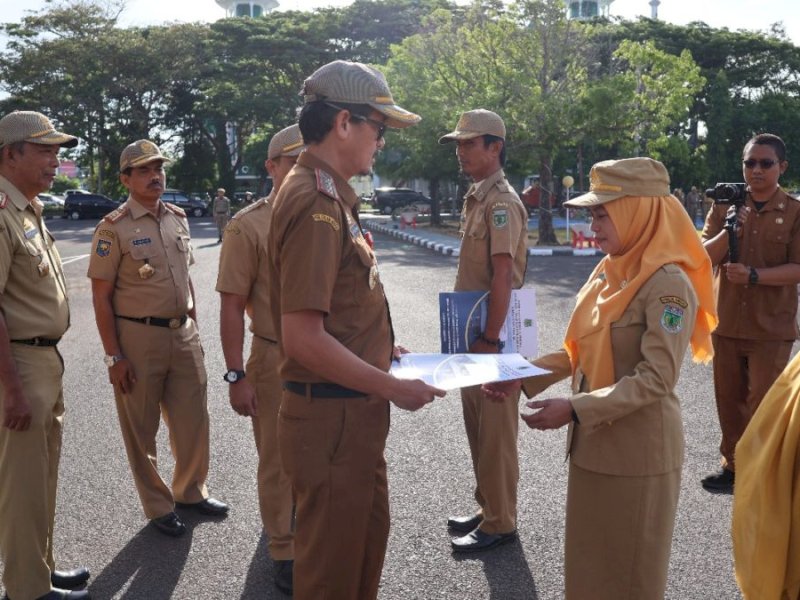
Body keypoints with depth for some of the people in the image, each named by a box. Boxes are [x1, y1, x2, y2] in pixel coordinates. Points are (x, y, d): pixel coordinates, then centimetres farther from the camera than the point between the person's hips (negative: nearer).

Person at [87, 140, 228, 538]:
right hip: (137, 338, -6)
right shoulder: (114, 229, -11)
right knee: (142, 430, 8)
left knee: (193, 420, 14)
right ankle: (158, 507, 25)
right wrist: (114, 357, -13)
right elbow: (101, 298, -11)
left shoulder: (178, 219, 8)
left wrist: (194, 331, 14)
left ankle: (190, 491, 35)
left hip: (182, 333, 6)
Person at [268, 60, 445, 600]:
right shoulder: (316, 203, -21)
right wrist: (392, 388, -19)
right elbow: (303, 338, -27)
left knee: (368, 539, 25)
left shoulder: (330, 194, 11)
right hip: (332, 416, -10)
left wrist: (378, 350, 13)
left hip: (354, 412, 10)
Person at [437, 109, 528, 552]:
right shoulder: (476, 198, 14)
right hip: (472, 332, 10)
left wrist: (490, 339, -23)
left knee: (495, 431, 0)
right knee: (477, 427, 18)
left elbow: (502, 277, -21)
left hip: (492, 336, -10)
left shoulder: (501, 202, -15)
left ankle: (500, 522, 12)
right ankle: (487, 507, 31)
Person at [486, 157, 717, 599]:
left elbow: (655, 379, -23)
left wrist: (575, 410, -26)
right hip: (591, 445, 8)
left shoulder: (668, 284, -19)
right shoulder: (606, 273, 6)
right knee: (588, 560, 20)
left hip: (637, 454, -8)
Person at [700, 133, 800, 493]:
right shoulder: (725, 207, 6)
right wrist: (730, 230, -19)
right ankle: (733, 466, 27)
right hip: (727, 323, 3)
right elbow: (703, 257, -1)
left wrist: (753, 275, -23)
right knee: (729, 401, 12)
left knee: (762, 405, 2)